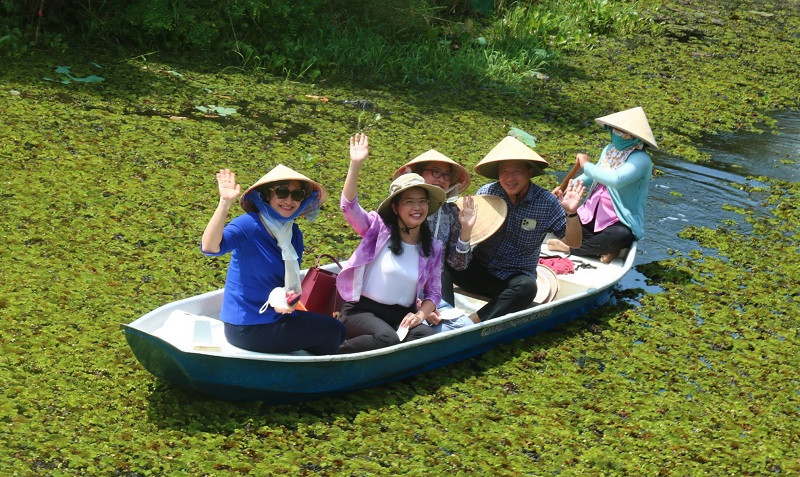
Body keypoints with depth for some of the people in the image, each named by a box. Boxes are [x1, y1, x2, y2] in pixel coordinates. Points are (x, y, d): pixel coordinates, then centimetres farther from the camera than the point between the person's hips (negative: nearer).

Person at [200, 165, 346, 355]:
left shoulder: (294, 233, 5)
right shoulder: (249, 224, -19)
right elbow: (209, 247, -38)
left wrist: (288, 299, -11)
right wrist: (225, 203, -50)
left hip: (276, 316, 8)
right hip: (247, 329, -8)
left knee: (338, 331, 13)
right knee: (331, 330, -4)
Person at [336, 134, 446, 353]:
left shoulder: (433, 248, 8)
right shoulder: (379, 228, -2)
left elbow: (434, 292, 11)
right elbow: (349, 206, -18)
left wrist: (420, 314, -11)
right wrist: (355, 165, -30)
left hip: (401, 316, 4)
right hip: (362, 310, -4)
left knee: (427, 336, -28)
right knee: (387, 339, -35)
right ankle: (335, 353, -13)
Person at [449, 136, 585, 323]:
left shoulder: (546, 203, -6)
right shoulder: (486, 193, -4)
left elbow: (573, 242, -2)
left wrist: (571, 213, -21)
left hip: (515, 277, -1)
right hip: (479, 270, 1)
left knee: (527, 288, -36)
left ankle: (474, 321, -36)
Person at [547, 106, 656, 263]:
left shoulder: (640, 159, -19)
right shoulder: (609, 150, 6)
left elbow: (615, 180, -36)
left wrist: (586, 165, -21)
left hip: (619, 222, -7)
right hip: (592, 214, 7)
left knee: (622, 236, -39)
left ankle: (571, 248, -17)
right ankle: (604, 249, -12)